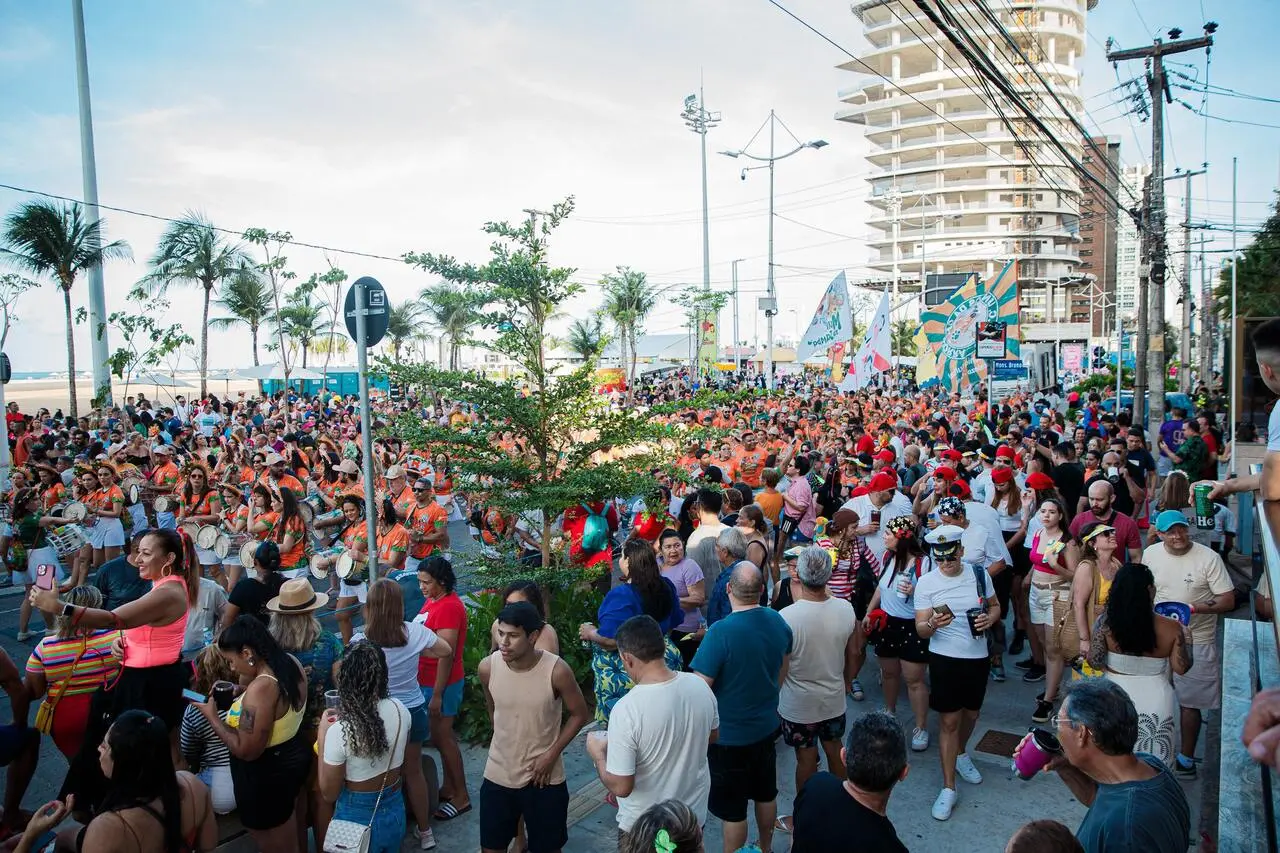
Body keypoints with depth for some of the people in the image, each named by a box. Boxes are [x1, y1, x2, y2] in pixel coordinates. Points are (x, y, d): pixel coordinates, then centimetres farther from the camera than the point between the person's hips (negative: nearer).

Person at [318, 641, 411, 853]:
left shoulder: (339, 731, -27)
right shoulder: (399, 710, -13)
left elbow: (329, 793, -13)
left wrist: (323, 737, -9)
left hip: (358, 819, -4)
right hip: (395, 811, 4)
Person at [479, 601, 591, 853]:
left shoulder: (557, 671, -23)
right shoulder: (488, 667, -13)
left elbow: (579, 714, -8)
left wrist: (552, 754, -12)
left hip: (544, 777, -2)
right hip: (498, 775, 3)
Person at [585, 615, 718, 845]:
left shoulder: (626, 709, -30)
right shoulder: (699, 685, -13)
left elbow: (621, 787, -24)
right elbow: (712, 736, 6)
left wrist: (597, 753, -8)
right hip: (695, 813, 5)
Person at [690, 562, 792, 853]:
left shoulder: (721, 632, -29)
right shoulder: (778, 622, -7)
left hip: (729, 734, -7)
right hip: (767, 726, 7)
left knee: (732, 809, 10)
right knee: (766, 794, 25)